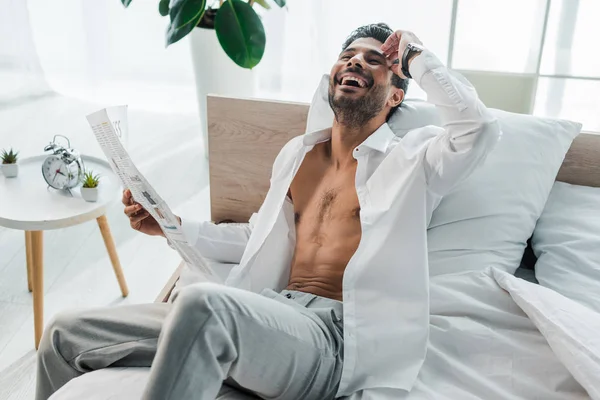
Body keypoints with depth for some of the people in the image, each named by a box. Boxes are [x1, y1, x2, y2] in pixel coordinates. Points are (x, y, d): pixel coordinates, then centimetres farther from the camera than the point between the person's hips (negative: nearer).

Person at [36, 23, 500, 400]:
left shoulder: (411, 159, 4)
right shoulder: (297, 153, 21)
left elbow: (479, 127, -16)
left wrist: (415, 54, -2)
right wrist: (173, 226, 16)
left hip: (332, 336, -6)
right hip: (272, 315, 6)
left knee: (204, 302, -40)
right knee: (66, 334, 0)